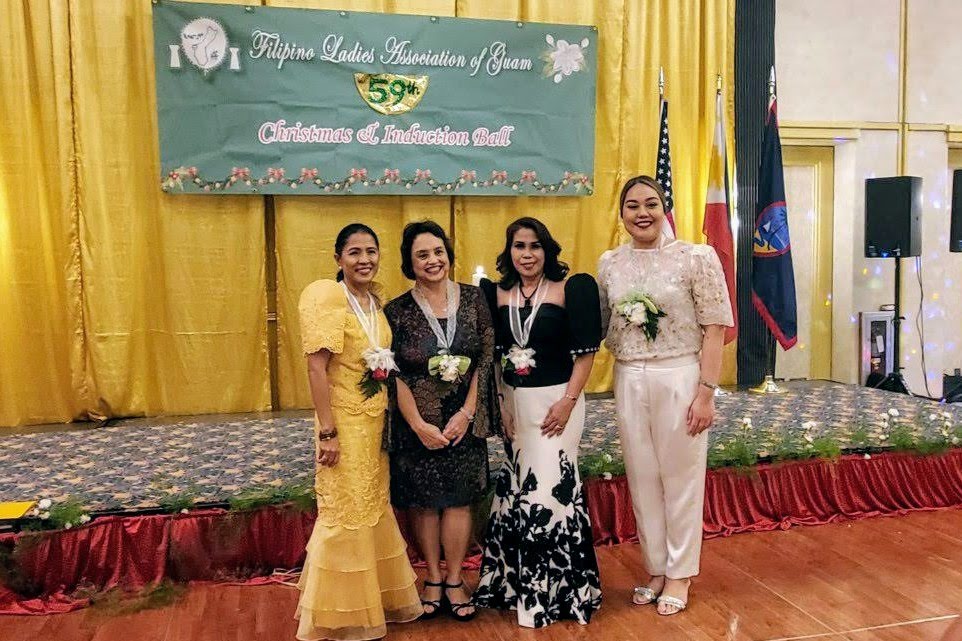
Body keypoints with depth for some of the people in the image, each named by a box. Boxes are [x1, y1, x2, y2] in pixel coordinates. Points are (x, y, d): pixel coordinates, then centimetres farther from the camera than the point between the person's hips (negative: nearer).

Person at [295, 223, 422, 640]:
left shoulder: (374, 301, 7)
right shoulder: (327, 297, -15)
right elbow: (316, 368, -19)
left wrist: (387, 420, 11)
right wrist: (327, 432, -22)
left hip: (376, 422, 7)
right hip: (345, 423, -7)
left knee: (373, 509, 17)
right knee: (346, 515, 3)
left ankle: (372, 599, 34)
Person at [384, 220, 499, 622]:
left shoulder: (473, 299, 0)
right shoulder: (398, 311, -4)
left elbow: (485, 360, -2)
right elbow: (394, 376, -7)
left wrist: (466, 414, -9)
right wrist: (420, 425, -13)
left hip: (464, 419, 1)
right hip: (417, 422, -1)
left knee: (459, 499, 6)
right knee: (424, 502, 8)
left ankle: (454, 581, 21)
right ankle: (433, 579, 25)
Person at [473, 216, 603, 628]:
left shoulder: (569, 289, -6)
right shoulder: (497, 294, 6)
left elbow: (585, 350, -8)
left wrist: (568, 401, -14)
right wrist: (499, 404, 2)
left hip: (556, 400, -4)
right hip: (513, 403, 4)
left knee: (549, 488, -4)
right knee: (517, 489, 11)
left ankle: (554, 591, 13)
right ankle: (521, 585, 28)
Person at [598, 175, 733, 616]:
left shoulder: (697, 258, -6)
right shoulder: (609, 264, 6)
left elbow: (714, 329, -8)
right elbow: (601, 328, 13)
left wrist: (706, 392, -13)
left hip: (679, 379, -4)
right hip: (629, 382, 4)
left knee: (680, 478, 7)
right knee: (642, 480, 12)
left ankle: (680, 574, 25)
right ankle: (656, 569, 30)